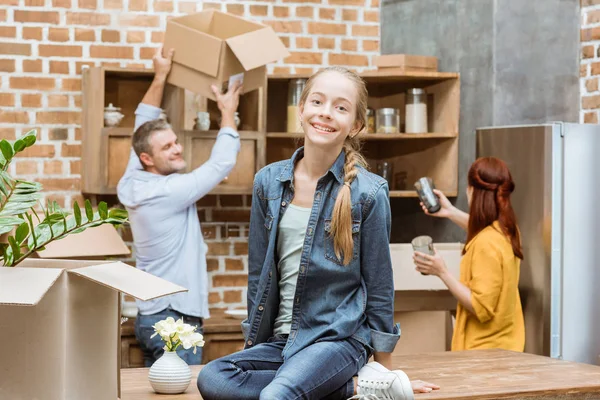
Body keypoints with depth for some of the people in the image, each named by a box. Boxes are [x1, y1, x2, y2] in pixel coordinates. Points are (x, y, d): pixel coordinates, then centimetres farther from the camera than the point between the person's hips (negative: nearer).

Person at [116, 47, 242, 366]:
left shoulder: (131, 184, 5)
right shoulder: (169, 192, -18)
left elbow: (143, 124, 17)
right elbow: (221, 163, -11)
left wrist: (160, 77, 16)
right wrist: (228, 112, 2)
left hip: (151, 314, 9)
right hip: (175, 318, -9)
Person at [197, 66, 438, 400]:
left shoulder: (369, 192, -7)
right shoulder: (268, 182, 4)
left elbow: (379, 285, -1)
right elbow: (259, 273, 12)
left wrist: (385, 369, 3)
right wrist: (254, 344, 13)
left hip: (340, 337, -5)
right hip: (279, 339, 6)